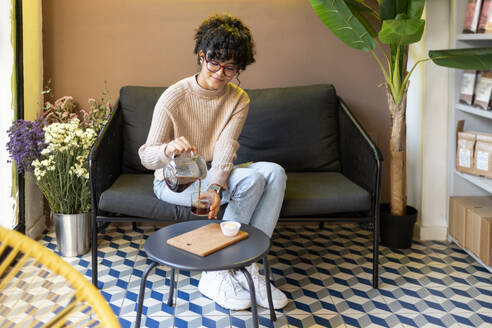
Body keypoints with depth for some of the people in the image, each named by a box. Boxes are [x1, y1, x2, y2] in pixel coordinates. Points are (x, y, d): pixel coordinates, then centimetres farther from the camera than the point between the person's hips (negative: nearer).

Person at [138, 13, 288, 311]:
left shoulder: (239, 100, -4)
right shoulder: (173, 97, -15)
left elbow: (225, 149, -17)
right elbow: (147, 156, -17)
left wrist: (215, 187, -36)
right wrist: (170, 148, -41)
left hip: (216, 174, 5)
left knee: (274, 172, -22)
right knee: (251, 180, -28)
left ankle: (247, 266, -22)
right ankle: (215, 275, -21)